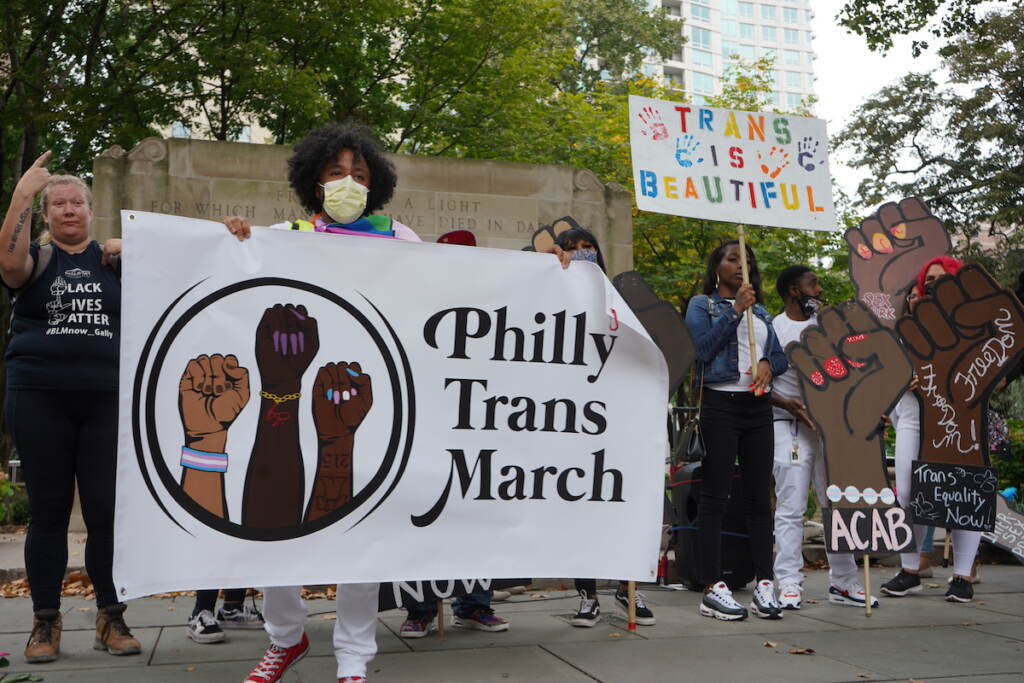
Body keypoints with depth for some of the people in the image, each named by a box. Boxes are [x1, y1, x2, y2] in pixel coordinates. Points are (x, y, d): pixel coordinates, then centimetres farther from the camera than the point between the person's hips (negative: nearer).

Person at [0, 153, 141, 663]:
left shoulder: (112, 259, 12)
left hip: (106, 398, 1)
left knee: (108, 510, -1)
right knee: (48, 511, 5)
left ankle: (111, 619, 11)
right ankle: (45, 622, 15)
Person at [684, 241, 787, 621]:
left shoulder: (760, 312, 21)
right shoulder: (702, 305, 6)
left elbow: (780, 356, 18)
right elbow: (702, 348, -10)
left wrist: (768, 365, -4)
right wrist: (735, 310, -12)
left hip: (759, 406, 5)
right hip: (720, 404, -5)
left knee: (759, 496, 4)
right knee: (715, 496, -5)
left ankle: (764, 584, 8)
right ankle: (713, 588, -3)